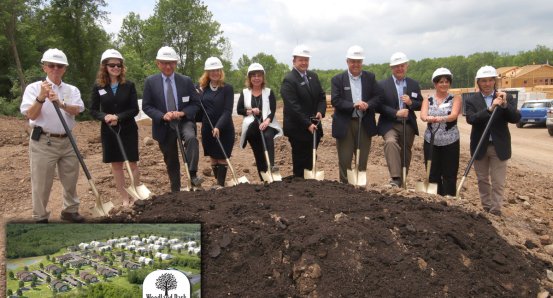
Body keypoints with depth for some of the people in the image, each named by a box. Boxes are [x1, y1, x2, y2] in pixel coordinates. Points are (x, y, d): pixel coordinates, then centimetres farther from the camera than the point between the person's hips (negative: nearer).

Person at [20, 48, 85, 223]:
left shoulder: (72, 90, 6)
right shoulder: (34, 88, -3)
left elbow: (76, 110, -12)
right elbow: (30, 115, -13)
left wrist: (60, 103, -30)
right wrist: (41, 98, -27)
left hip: (67, 141, 4)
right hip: (43, 142, -3)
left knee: (70, 179, 14)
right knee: (42, 183, 3)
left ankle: (70, 210, 32)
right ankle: (40, 218, 18)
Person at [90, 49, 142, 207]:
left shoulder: (129, 85, -4)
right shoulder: (98, 87, -1)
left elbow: (135, 109, -6)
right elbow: (93, 110, 1)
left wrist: (118, 117, -20)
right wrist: (105, 116, -19)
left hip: (128, 129, -1)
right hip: (108, 131, 1)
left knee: (132, 163, 3)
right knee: (116, 164, 7)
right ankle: (125, 198, 17)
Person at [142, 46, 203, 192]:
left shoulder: (186, 81, 0)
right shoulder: (150, 81, -2)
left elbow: (196, 103, 1)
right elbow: (146, 106, -3)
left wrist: (182, 113, -18)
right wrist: (163, 116, -20)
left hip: (184, 121, 0)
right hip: (164, 126, 1)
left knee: (191, 138, -35)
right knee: (171, 161, 10)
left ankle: (192, 175, -27)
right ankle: (175, 191, 26)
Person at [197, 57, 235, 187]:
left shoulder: (227, 88, -7)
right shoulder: (202, 88, 6)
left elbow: (227, 111, -15)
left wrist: (218, 127, -25)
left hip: (224, 129, -4)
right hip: (207, 129, 4)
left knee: (222, 158, 2)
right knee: (213, 158, 11)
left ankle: (221, 185, 7)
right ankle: (219, 183, 22)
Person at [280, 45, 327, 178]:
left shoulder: (313, 76, 11)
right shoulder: (289, 80, -14)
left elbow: (321, 97, 12)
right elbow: (293, 106, -20)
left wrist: (320, 112, -8)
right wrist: (307, 124, -22)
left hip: (314, 126, 7)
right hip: (298, 128, -7)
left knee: (311, 160, 14)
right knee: (300, 161, 4)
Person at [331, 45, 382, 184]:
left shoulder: (370, 77, 7)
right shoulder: (338, 79, -1)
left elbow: (378, 96, 3)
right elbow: (335, 101, -10)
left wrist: (367, 105, -17)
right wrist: (354, 105, -21)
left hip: (365, 124, 2)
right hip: (345, 124, -2)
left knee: (363, 159, 10)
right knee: (344, 159, 5)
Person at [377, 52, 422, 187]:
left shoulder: (414, 84, 9)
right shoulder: (382, 84, -2)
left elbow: (421, 105, 11)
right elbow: (379, 106, -9)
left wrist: (411, 102, -10)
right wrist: (396, 113, -21)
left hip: (408, 125, 4)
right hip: (390, 124, -4)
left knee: (405, 154, 10)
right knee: (390, 142, -32)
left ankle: (401, 181, 28)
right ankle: (395, 178, -34)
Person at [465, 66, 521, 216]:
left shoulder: (506, 98, 0)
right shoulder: (472, 100, -1)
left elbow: (516, 118, -9)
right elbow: (470, 118, -18)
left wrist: (505, 104, -24)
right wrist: (490, 109, -29)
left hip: (499, 147, -1)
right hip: (480, 146, 1)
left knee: (498, 182, 0)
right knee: (483, 180, 14)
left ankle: (495, 211, 6)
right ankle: (486, 208, 27)